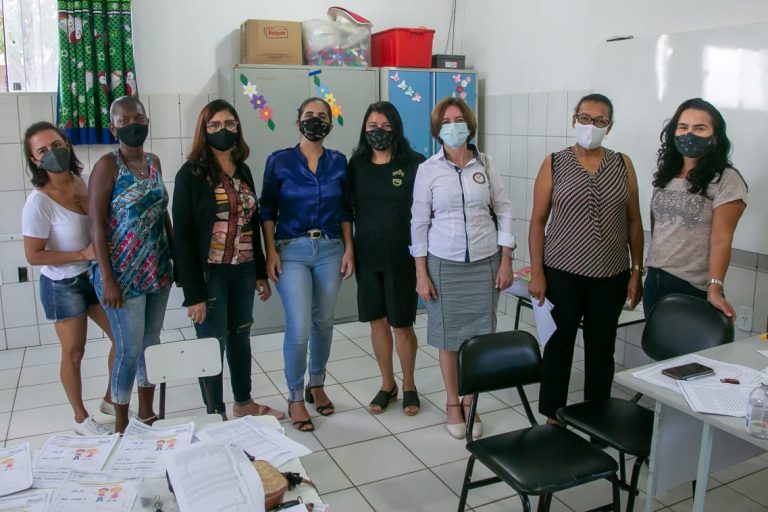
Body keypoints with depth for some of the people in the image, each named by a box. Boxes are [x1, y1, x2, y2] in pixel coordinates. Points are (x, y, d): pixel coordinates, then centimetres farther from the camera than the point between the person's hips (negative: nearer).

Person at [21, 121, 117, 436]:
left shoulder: (84, 182, -4)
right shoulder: (39, 202, -22)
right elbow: (34, 256, -18)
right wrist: (82, 254, -21)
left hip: (95, 277, 6)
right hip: (63, 286, -6)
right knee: (73, 354, 10)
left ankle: (111, 400, 36)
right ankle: (81, 418, 32)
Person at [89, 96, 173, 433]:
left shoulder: (154, 162, 8)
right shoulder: (107, 165, -10)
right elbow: (97, 226, -13)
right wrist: (107, 279, -17)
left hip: (158, 272, 6)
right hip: (123, 276, -6)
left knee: (152, 344, 14)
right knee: (130, 349, 1)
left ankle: (146, 414, 31)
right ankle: (121, 425, 21)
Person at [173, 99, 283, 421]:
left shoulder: (243, 171, 9)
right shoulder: (191, 174, -9)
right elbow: (182, 236, -12)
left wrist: (261, 273, 11)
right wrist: (193, 293, -16)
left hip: (243, 271, 6)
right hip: (209, 273, -6)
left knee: (241, 336, 18)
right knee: (212, 344, 5)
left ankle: (244, 403, 35)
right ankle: (216, 416, 22)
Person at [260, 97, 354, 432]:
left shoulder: (338, 162, 6)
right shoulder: (279, 161, -1)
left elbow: (346, 210, 10)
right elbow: (267, 210, 0)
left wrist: (348, 249, 2)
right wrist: (271, 252, -8)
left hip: (330, 249, 3)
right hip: (292, 250, -3)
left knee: (323, 322, 11)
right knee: (299, 327, -9)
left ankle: (317, 385, 31)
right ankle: (295, 397, 11)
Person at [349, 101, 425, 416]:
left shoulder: (414, 164, -7)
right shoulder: (356, 165, 4)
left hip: (402, 256, -3)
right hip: (367, 255, 4)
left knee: (402, 325, 6)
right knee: (377, 321, 12)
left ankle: (409, 386, 27)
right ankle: (387, 385, 30)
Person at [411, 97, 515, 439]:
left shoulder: (485, 164, 2)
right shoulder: (428, 169, -2)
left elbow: (504, 212, 5)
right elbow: (419, 223, -1)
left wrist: (506, 262, 0)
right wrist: (421, 273, -4)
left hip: (485, 262, 1)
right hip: (443, 263, -1)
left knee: (478, 335, 6)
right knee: (448, 336, 7)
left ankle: (470, 402, 23)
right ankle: (452, 403, 25)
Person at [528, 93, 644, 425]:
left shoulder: (623, 165, 5)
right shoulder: (554, 164, -1)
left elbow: (634, 221, 7)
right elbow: (538, 221, -2)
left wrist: (637, 271, 3)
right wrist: (537, 273, -8)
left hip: (611, 276, 2)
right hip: (563, 273, -2)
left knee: (602, 347, 12)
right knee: (560, 344, 8)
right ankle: (553, 416, 23)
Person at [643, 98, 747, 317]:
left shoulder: (727, 180, -11)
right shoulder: (666, 174, 8)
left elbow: (721, 238, -17)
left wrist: (715, 289, -23)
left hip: (694, 288, -5)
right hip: (654, 278, 6)